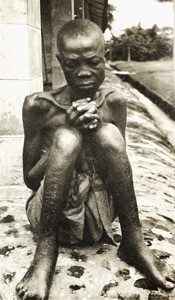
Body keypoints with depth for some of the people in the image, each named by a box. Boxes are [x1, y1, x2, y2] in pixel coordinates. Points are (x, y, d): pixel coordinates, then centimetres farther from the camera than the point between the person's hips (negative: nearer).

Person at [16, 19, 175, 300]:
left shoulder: (114, 102, -2)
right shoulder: (39, 106, -9)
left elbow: (119, 163, 2)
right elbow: (30, 179, -6)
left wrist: (98, 130, -18)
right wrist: (67, 130, -20)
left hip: (98, 215, 2)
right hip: (52, 213, -2)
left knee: (109, 133, -24)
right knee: (67, 138, -29)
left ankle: (133, 243, -15)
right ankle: (45, 252, -22)